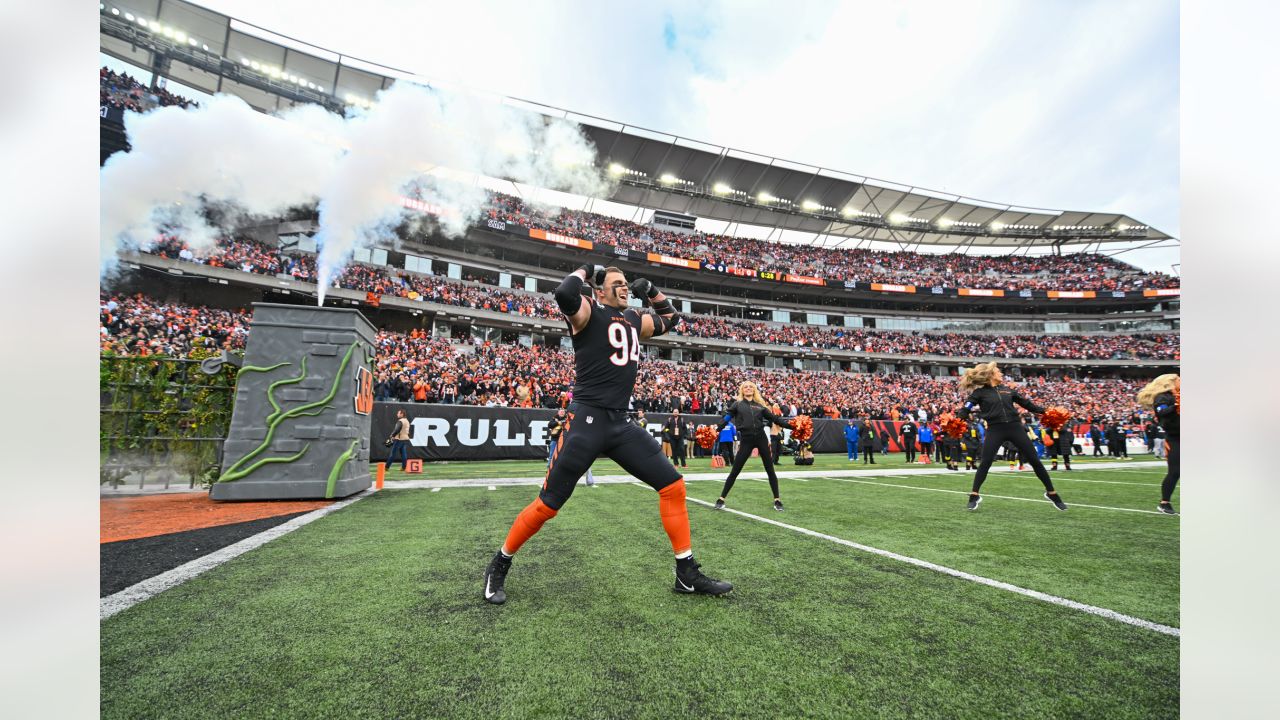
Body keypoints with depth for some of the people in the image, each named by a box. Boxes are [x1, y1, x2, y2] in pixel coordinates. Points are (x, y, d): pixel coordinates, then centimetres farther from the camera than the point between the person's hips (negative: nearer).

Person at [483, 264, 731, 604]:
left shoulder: (634, 320, 18)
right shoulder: (588, 312, -3)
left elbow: (670, 317, 34)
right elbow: (563, 294, -26)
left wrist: (651, 291, 20)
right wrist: (585, 269, -7)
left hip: (622, 423, 7)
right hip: (587, 420, -7)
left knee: (673, 485, 2)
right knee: (547, 505, -1)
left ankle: (687, 574, 14)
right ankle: (499, 565, 25)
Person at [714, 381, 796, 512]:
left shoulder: (760, 405, 12)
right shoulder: (737, 404, 6)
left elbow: (775, 419, 12)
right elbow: (726, 418, -4)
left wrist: (792, 425, 3)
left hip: (761, 438, 2)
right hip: (746, 440, -2)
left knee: (770, 470, 7)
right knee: (735, 471, 0)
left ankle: (777, 500, 20)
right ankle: (721, 499, 10)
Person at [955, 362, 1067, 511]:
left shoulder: (1007, 389, 13)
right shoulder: (980, 392, 0)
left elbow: (1025, 402, 24)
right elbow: (966, 408, -11)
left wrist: (1044, 412, 23)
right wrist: (959, 419, -30)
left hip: (1015, 427, 4)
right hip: (995, 430, -4)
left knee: (1034, 460, 9)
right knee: (985, 462, -10)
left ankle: (1051, 493, 26)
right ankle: (975, 495, 0)